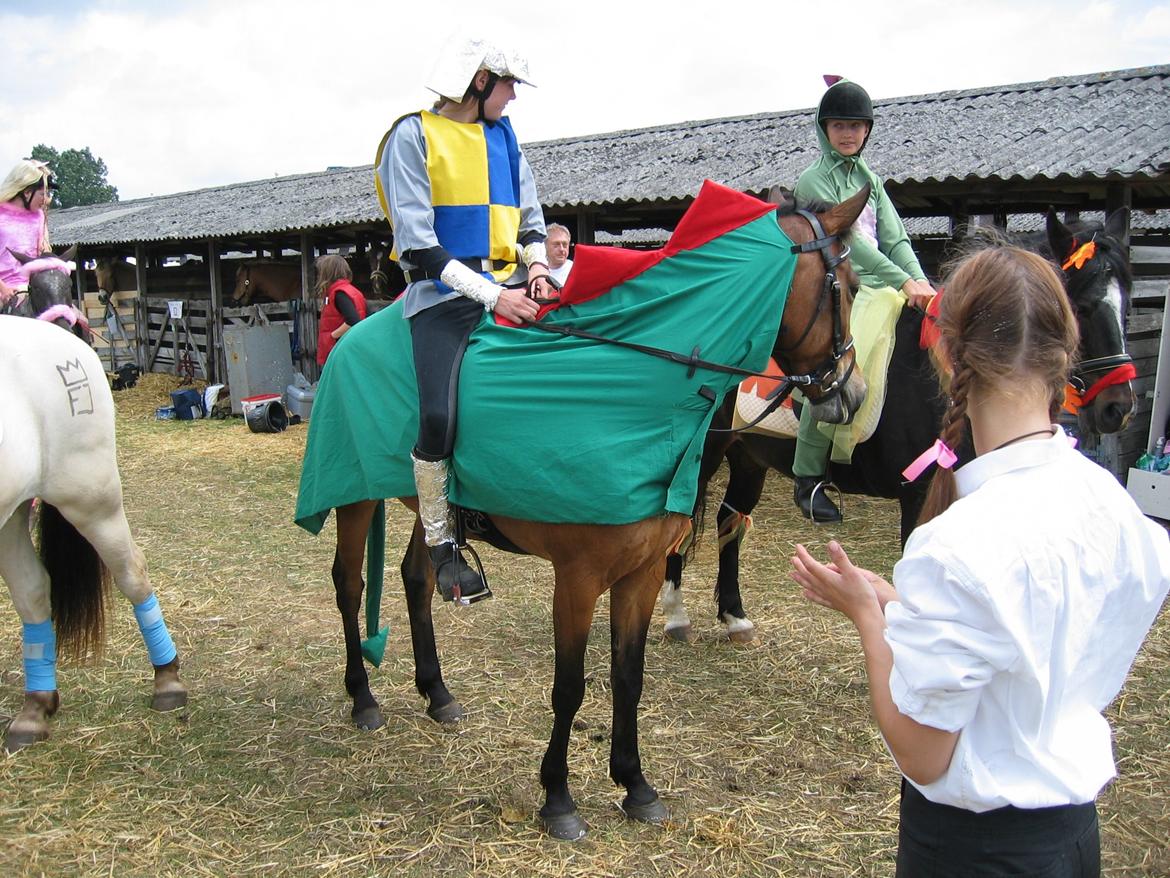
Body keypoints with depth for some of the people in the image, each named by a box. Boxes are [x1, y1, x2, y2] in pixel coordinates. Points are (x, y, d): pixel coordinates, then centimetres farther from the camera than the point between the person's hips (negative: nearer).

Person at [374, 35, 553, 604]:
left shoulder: (503, 136, 17)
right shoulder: (413, 136, -3)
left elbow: (530, 219, 22)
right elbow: (418, 244, -11)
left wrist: (536, 265, -1)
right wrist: (490, 296, -18)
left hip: (509, 285, 7)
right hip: (443, 295, -6)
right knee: (438, 418, -22)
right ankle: (440, 543, -3)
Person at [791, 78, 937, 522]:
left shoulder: (870, 180, 18)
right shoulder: (814, 179, -3)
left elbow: (894, 238, 9)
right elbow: (846, 239, -15)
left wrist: (921, 282, -10)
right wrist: (904, 282, -23)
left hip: (876, 286, 7)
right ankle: (807, 478, -16)